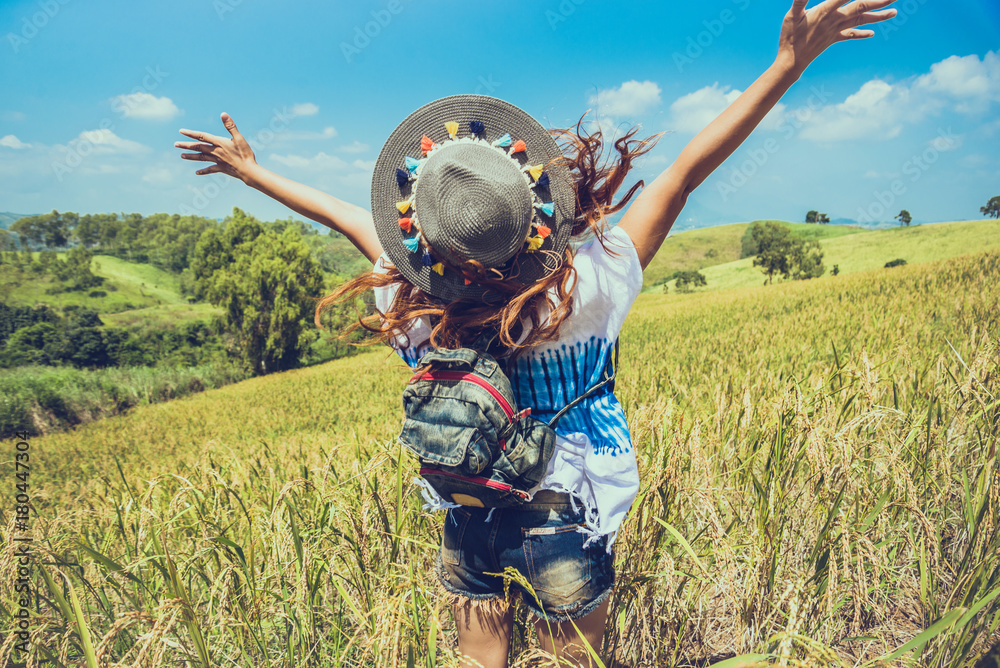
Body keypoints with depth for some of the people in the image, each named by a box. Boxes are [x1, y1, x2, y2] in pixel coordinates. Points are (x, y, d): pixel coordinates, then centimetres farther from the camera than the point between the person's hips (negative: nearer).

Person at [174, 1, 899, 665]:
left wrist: (251, 169, 15)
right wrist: (789, 64, -15)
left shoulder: (411, 301, -22)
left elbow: (342, 213, -5)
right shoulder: (587, 285, -29)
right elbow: (688, 169, -24)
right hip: (566, 519, -1)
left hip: (468, 518, 2)